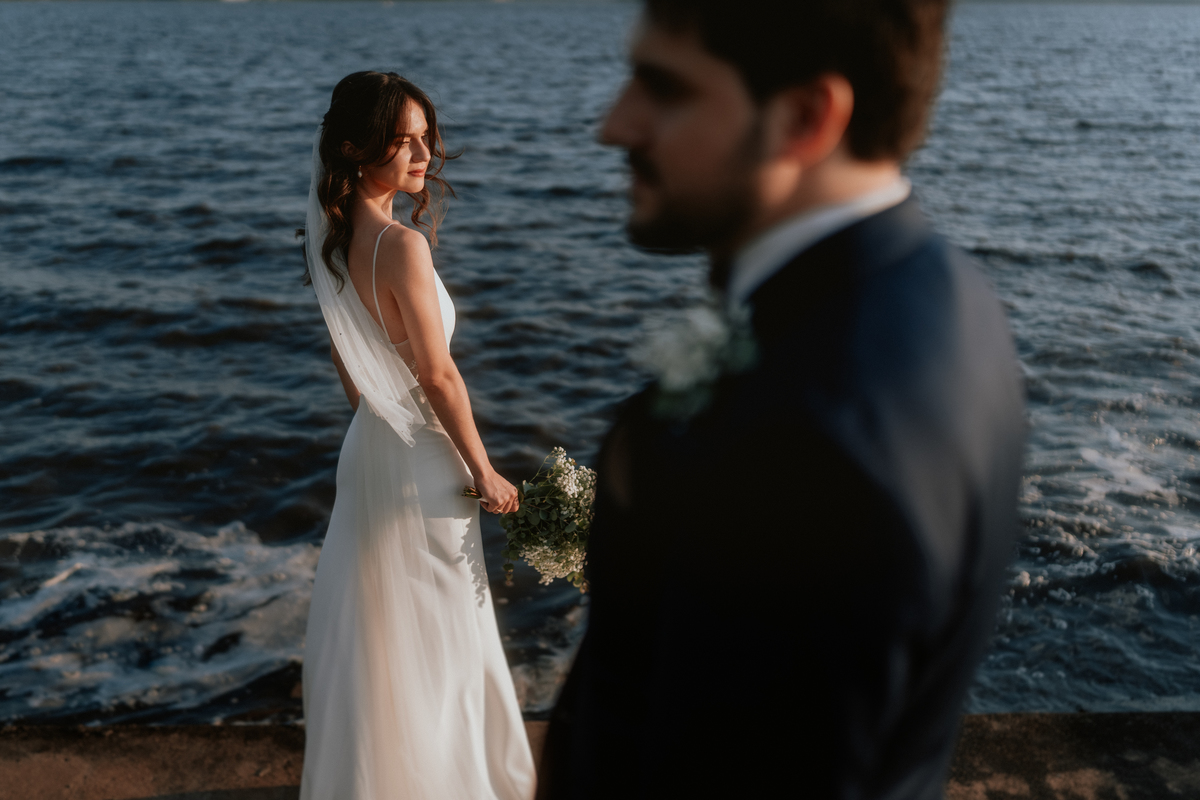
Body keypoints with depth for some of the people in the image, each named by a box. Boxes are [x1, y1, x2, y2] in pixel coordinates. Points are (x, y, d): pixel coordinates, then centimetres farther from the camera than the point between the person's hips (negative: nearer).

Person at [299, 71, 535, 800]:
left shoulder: (332, 238, 3)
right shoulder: (403, 245, -24)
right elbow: (438, 376, -21)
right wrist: (484, 472, -12)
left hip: (368, 446, 9)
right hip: (421, 459, -9)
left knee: (375, 627, 22)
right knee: (436, 637, 10)